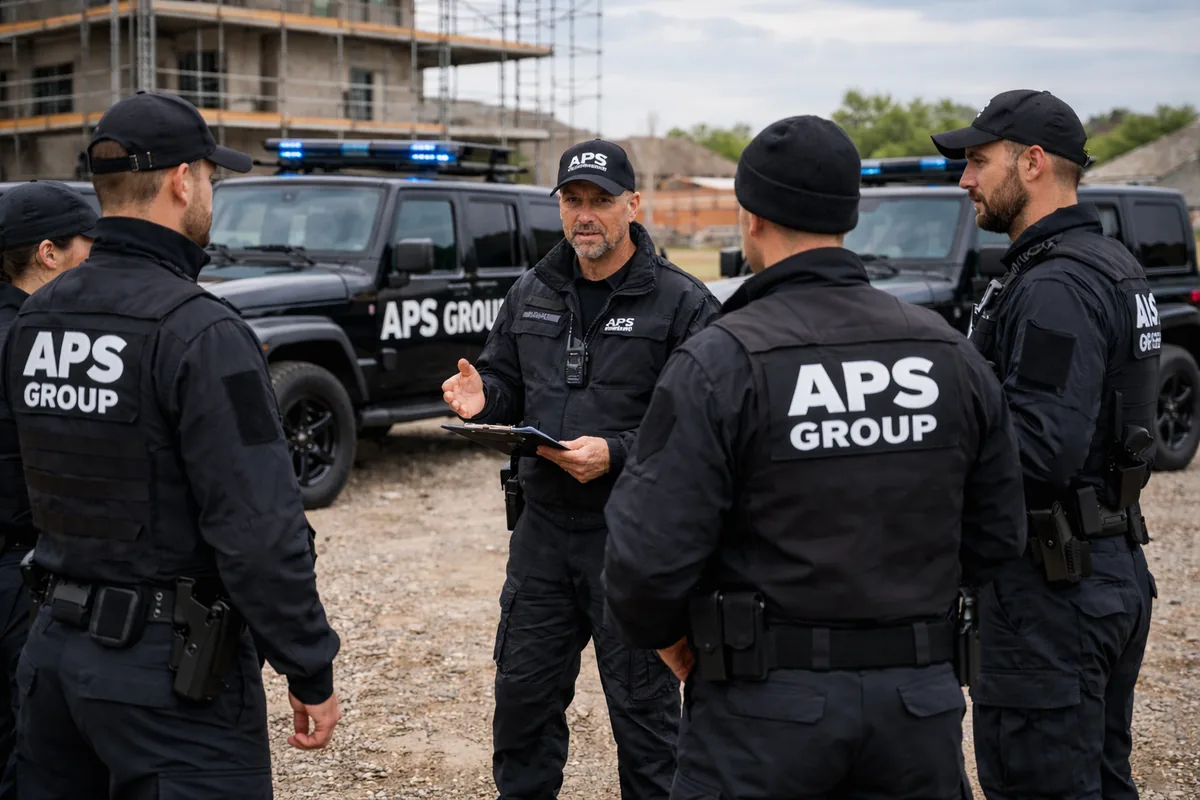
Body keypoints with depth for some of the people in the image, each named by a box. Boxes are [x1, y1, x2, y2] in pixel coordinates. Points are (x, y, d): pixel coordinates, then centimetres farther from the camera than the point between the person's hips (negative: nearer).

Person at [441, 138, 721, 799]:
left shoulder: (682, 303, -8)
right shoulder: (531, 295, 10)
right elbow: (507, 386, 19)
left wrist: (616, 452, -24)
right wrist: (483, 397, -4)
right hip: (542, 528, 5)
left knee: (642, 705, 7)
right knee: (522, 693, 15)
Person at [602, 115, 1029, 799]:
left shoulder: (720, 362, -14)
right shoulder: (953, 355, 1)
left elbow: (650, 552, -17)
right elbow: (997, 537, 7)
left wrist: (664, 635, 3)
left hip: (768, 702, -4)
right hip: (920, 703, 5)